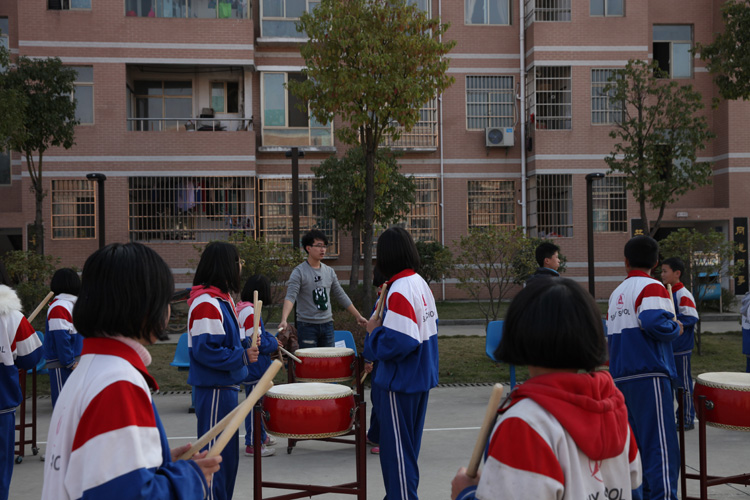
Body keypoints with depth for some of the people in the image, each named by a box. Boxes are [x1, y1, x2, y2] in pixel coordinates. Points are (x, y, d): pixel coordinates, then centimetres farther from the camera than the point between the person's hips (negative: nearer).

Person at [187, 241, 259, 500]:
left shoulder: (221, 298, 13)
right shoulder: (206, 303, -19)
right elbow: (204, 350, -24)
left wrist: (245, 347, 5)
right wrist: (242, 357, -19)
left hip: (226, 386, 10)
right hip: (214, 390, -10)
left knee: (228, 453, 18)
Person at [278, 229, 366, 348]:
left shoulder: (329, 272, 10)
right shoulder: (299, 272, -8)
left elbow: (341, 296, 16)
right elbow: (290, 297, -19)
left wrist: (358, 316, 15)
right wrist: (284, 319, -36)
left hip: (327, 324, 5)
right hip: (307, 325, -5)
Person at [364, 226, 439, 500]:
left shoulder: (399, 291, -22)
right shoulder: (421, 284, 5)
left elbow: (399, 343, -28)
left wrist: (374, 331, -11)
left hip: (400, 383, -9)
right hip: (421, 378, 9)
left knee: (396, 447, 1)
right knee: (408, 444, 20)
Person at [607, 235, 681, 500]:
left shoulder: (616, 293, 18)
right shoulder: (652, 287, -5)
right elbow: (654, 322, -22)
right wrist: (675, 329, -4)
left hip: (621, 377, 8)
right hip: (649, 375, -8)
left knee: (635, 445, 14)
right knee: (661, 447, -9)